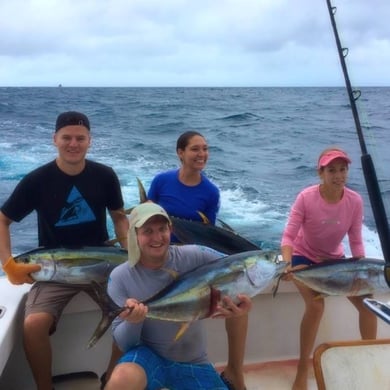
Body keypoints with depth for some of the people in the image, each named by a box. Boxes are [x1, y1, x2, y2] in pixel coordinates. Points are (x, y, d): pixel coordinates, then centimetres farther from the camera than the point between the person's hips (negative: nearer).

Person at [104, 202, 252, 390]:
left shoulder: (193, 257, -14)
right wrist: (132, 321, -35)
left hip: (193, 362, 2)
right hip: (149, 355, -2)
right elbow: (123, 344, -12)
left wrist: (243, 300, -27)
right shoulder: (120, 277, -14)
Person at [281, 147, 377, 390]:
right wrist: (287, 265, -42)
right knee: (316, 305, -28)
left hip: (334, 259, 4)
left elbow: (356, 242, -10)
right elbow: (289, 236, -26)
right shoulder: (306, 198, -26)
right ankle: (302, 370, -12)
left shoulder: (355, 201, -16)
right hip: (304, 257, -4)